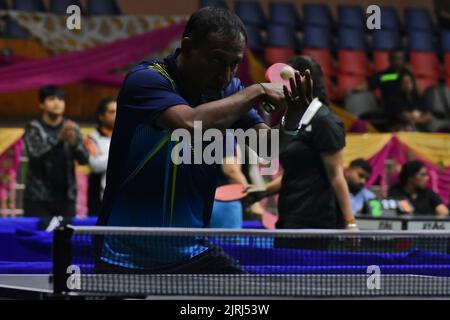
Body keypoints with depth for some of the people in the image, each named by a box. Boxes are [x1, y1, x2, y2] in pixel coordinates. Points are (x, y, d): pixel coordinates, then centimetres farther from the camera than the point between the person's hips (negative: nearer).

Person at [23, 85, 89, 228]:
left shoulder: (72, 128, 7)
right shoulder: (33, 128, 0)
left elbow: (84, 159, -2)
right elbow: (35, 152, -18)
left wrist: (74, 142, -23)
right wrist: (59, 137, -33)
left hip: (66, 198, 3)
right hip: (38, 199, -2)